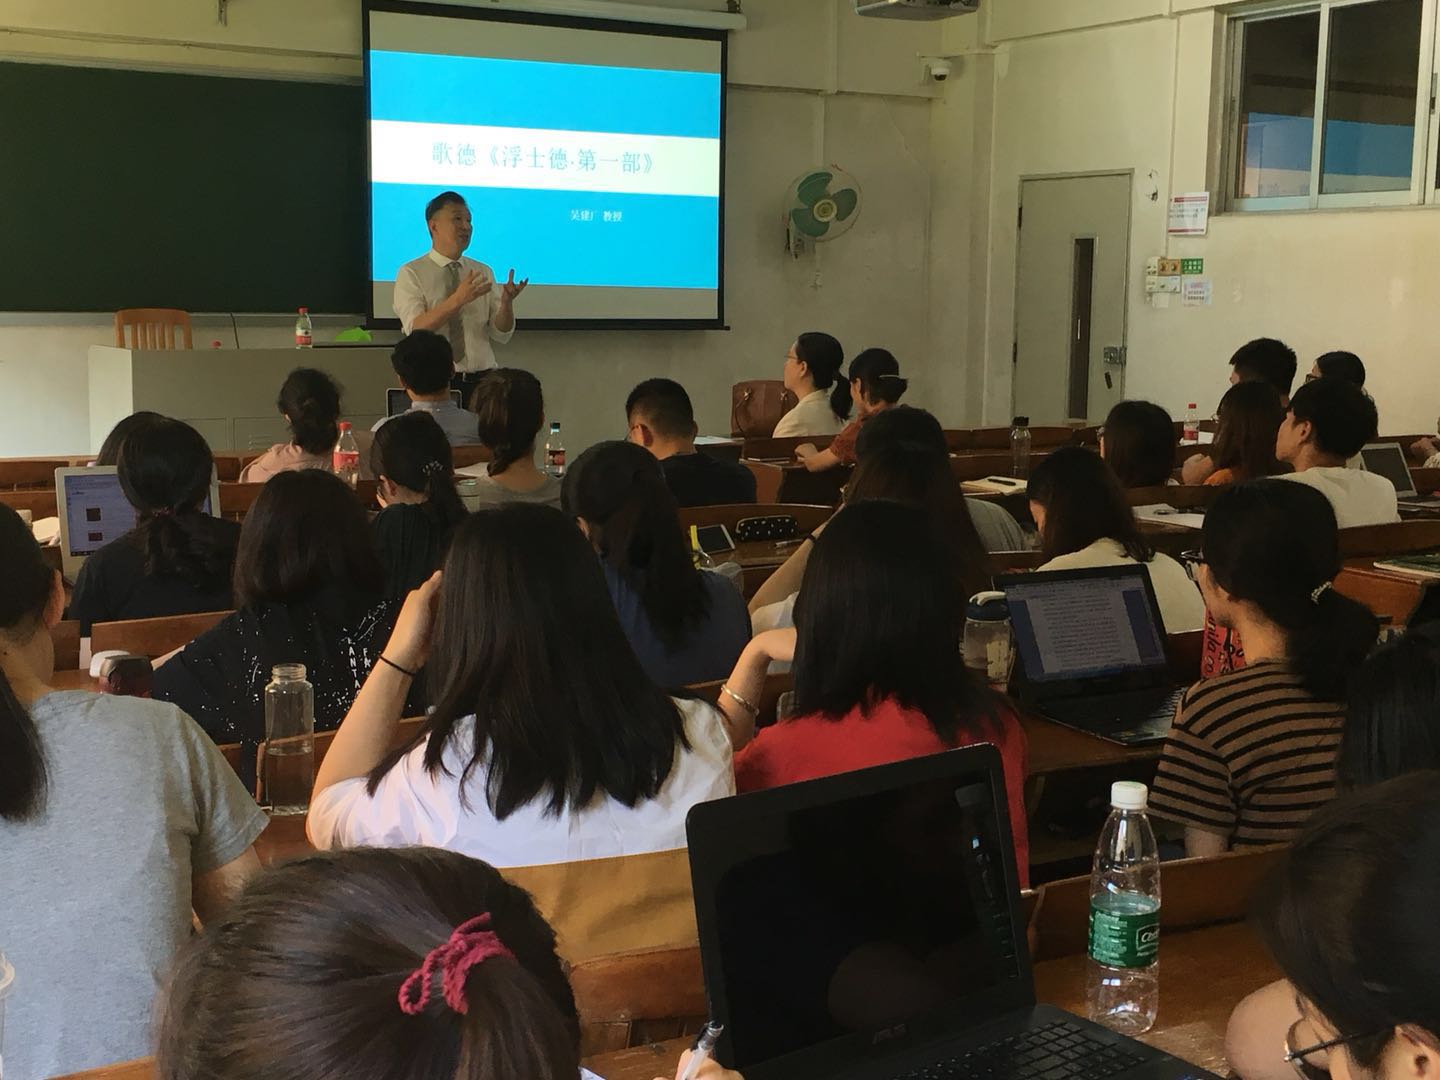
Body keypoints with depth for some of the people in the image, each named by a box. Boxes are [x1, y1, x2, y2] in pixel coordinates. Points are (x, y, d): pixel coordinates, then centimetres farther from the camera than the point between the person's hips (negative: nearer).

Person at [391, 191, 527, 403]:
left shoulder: (484, 272, 9)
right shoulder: (411, 273, -2)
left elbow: (501, 335, 4)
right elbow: (415, 330, -17)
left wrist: (506, 302, -15)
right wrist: (457, 300, -29)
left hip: (481, 382, 3)